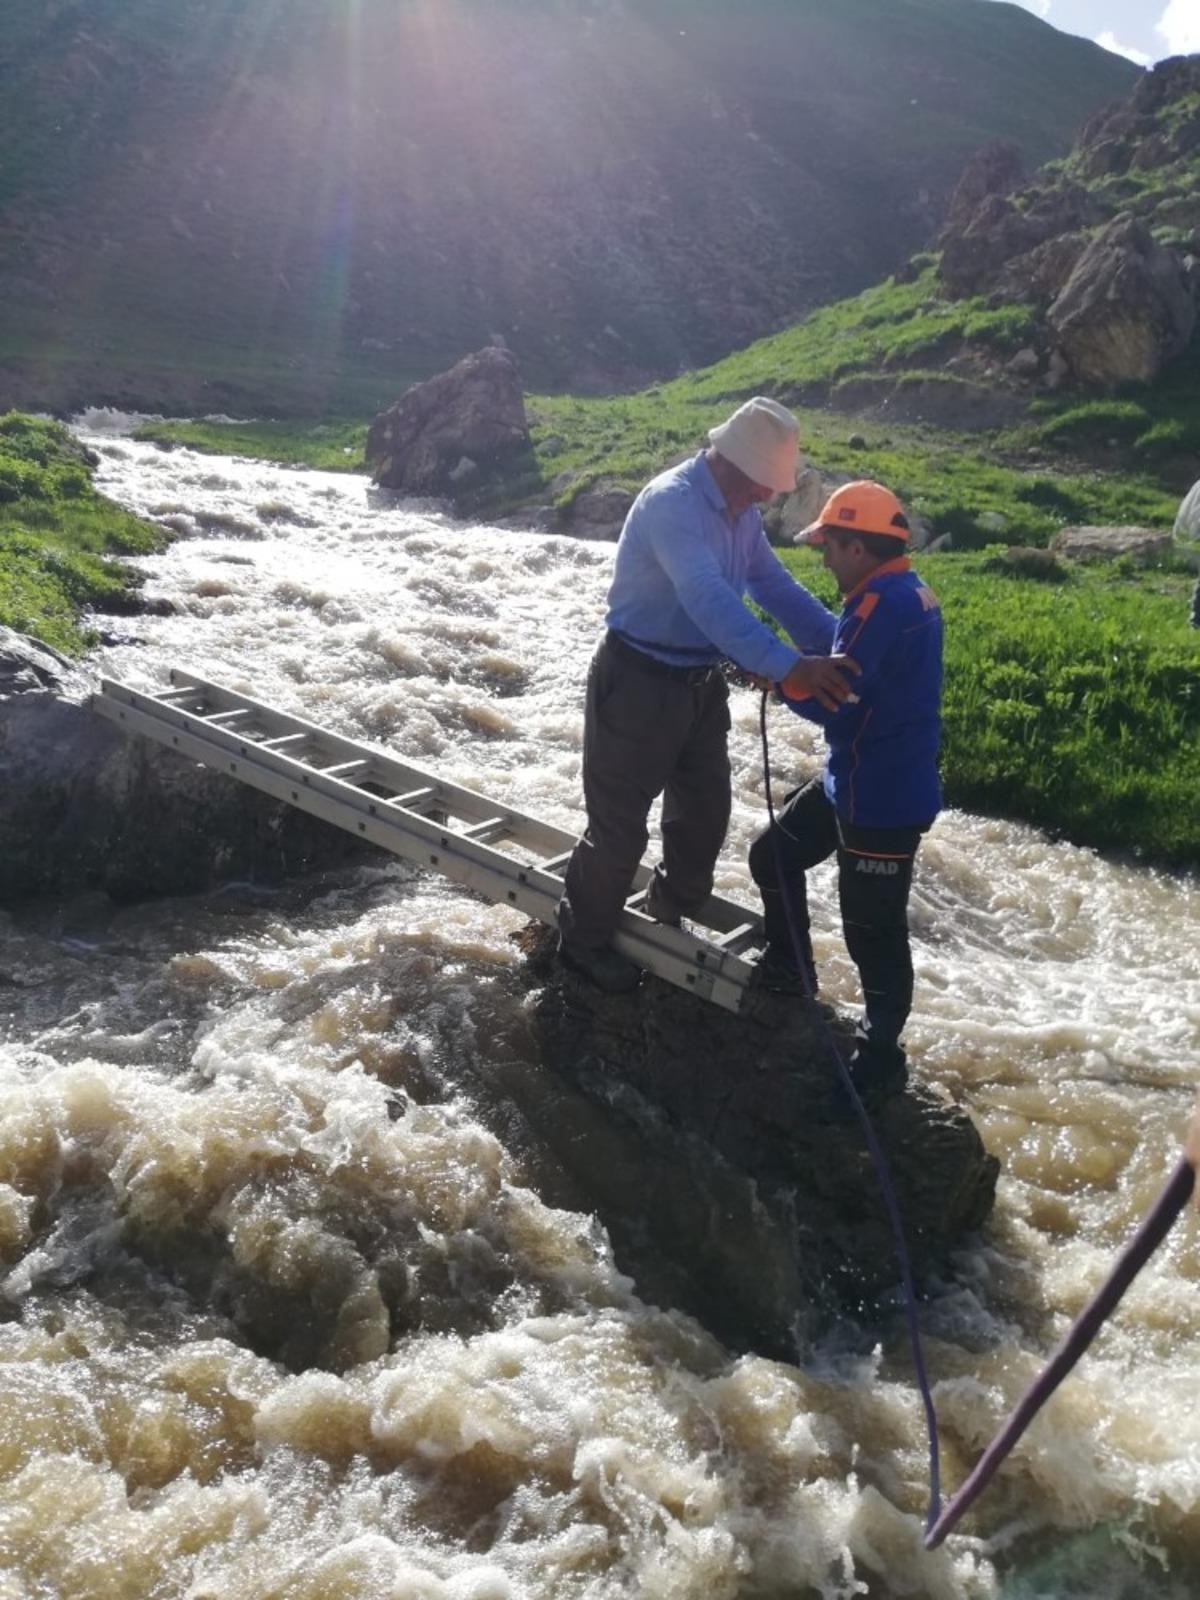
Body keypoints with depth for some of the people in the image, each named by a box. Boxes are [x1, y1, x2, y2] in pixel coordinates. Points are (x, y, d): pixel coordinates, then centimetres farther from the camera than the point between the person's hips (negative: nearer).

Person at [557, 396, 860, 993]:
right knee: (619, 821, 3)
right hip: (637, 682, -9)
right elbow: (709, 599, -39)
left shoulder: (741, 512, 4)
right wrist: (786, 666, -47)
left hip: (701, 682, 9)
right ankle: (583, 937, 23)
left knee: (706, 808, 20)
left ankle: (675, 904, 45)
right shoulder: (671, 501, -26)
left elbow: (777, 587, 5)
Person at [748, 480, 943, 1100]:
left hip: (883, 798, -11)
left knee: (873, 930, 2)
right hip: (859, 780, 11)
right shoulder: (908, 593, 9)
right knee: (773, 854, 21)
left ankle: (879, 1055, 18)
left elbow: (827, 702, -25)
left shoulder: (881, 605, -23)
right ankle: (788, 970, 39)